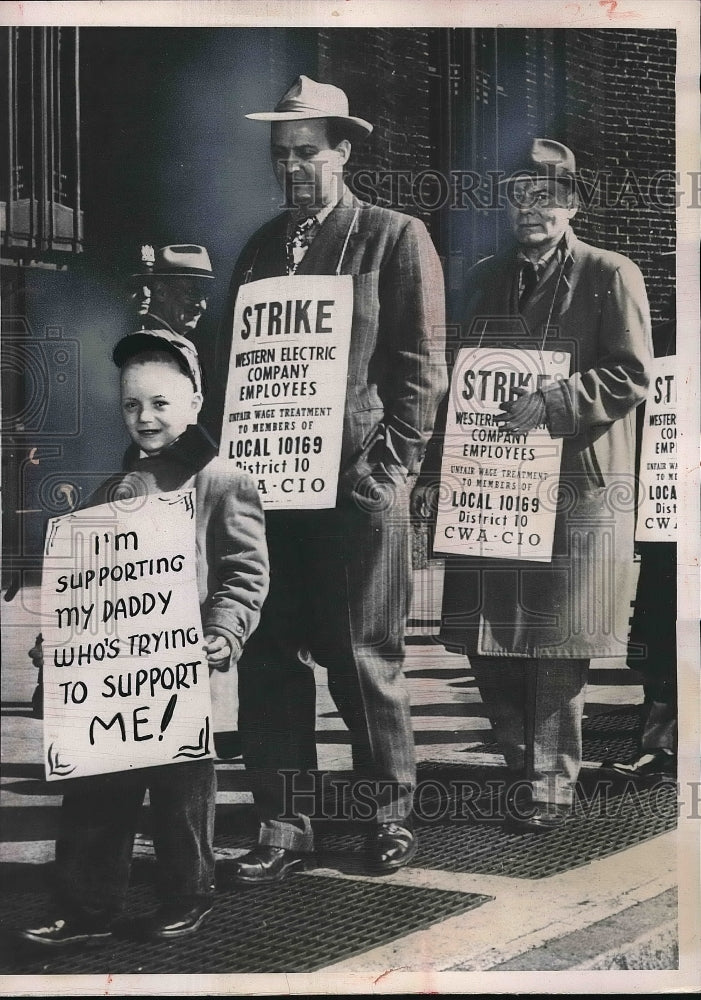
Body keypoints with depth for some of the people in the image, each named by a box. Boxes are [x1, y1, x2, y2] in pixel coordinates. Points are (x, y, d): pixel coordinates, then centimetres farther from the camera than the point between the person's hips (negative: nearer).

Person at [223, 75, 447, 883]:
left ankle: (390, 811, 21)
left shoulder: (396, 239, 2)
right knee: (266, 656, 5)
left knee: (362, 657, 3)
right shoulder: (260, 247, 17)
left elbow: (419, 362, -2)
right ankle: (283, 824, 16)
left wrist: (394, 467, -9)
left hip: (357, 483, -5)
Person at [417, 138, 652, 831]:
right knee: (485, 642, 6)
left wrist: (550, 404, -19)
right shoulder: (484, 279, 16)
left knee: (556, 644, -1)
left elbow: (631, 376, -7)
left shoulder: (610, 276, 1)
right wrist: (435, 471, 10)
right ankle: (530, 767, 25)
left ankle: (551, 786, 15)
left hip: (577, 486, -5)